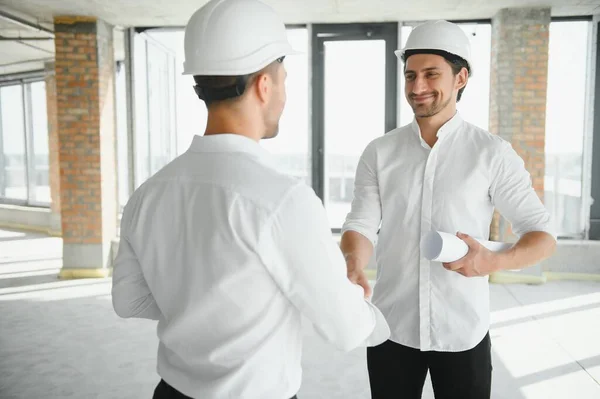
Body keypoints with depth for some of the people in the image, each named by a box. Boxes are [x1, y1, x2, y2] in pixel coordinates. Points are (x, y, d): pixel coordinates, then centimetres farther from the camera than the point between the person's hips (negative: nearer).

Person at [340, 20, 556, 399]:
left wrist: (496, 261, -24)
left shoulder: (492, 153, -6)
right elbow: (362, 224, -3)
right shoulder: (379, 152, 0)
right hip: (391, 326, 2)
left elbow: (543, 233, -3)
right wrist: (352, 264, -25)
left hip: (463, 332, -1)